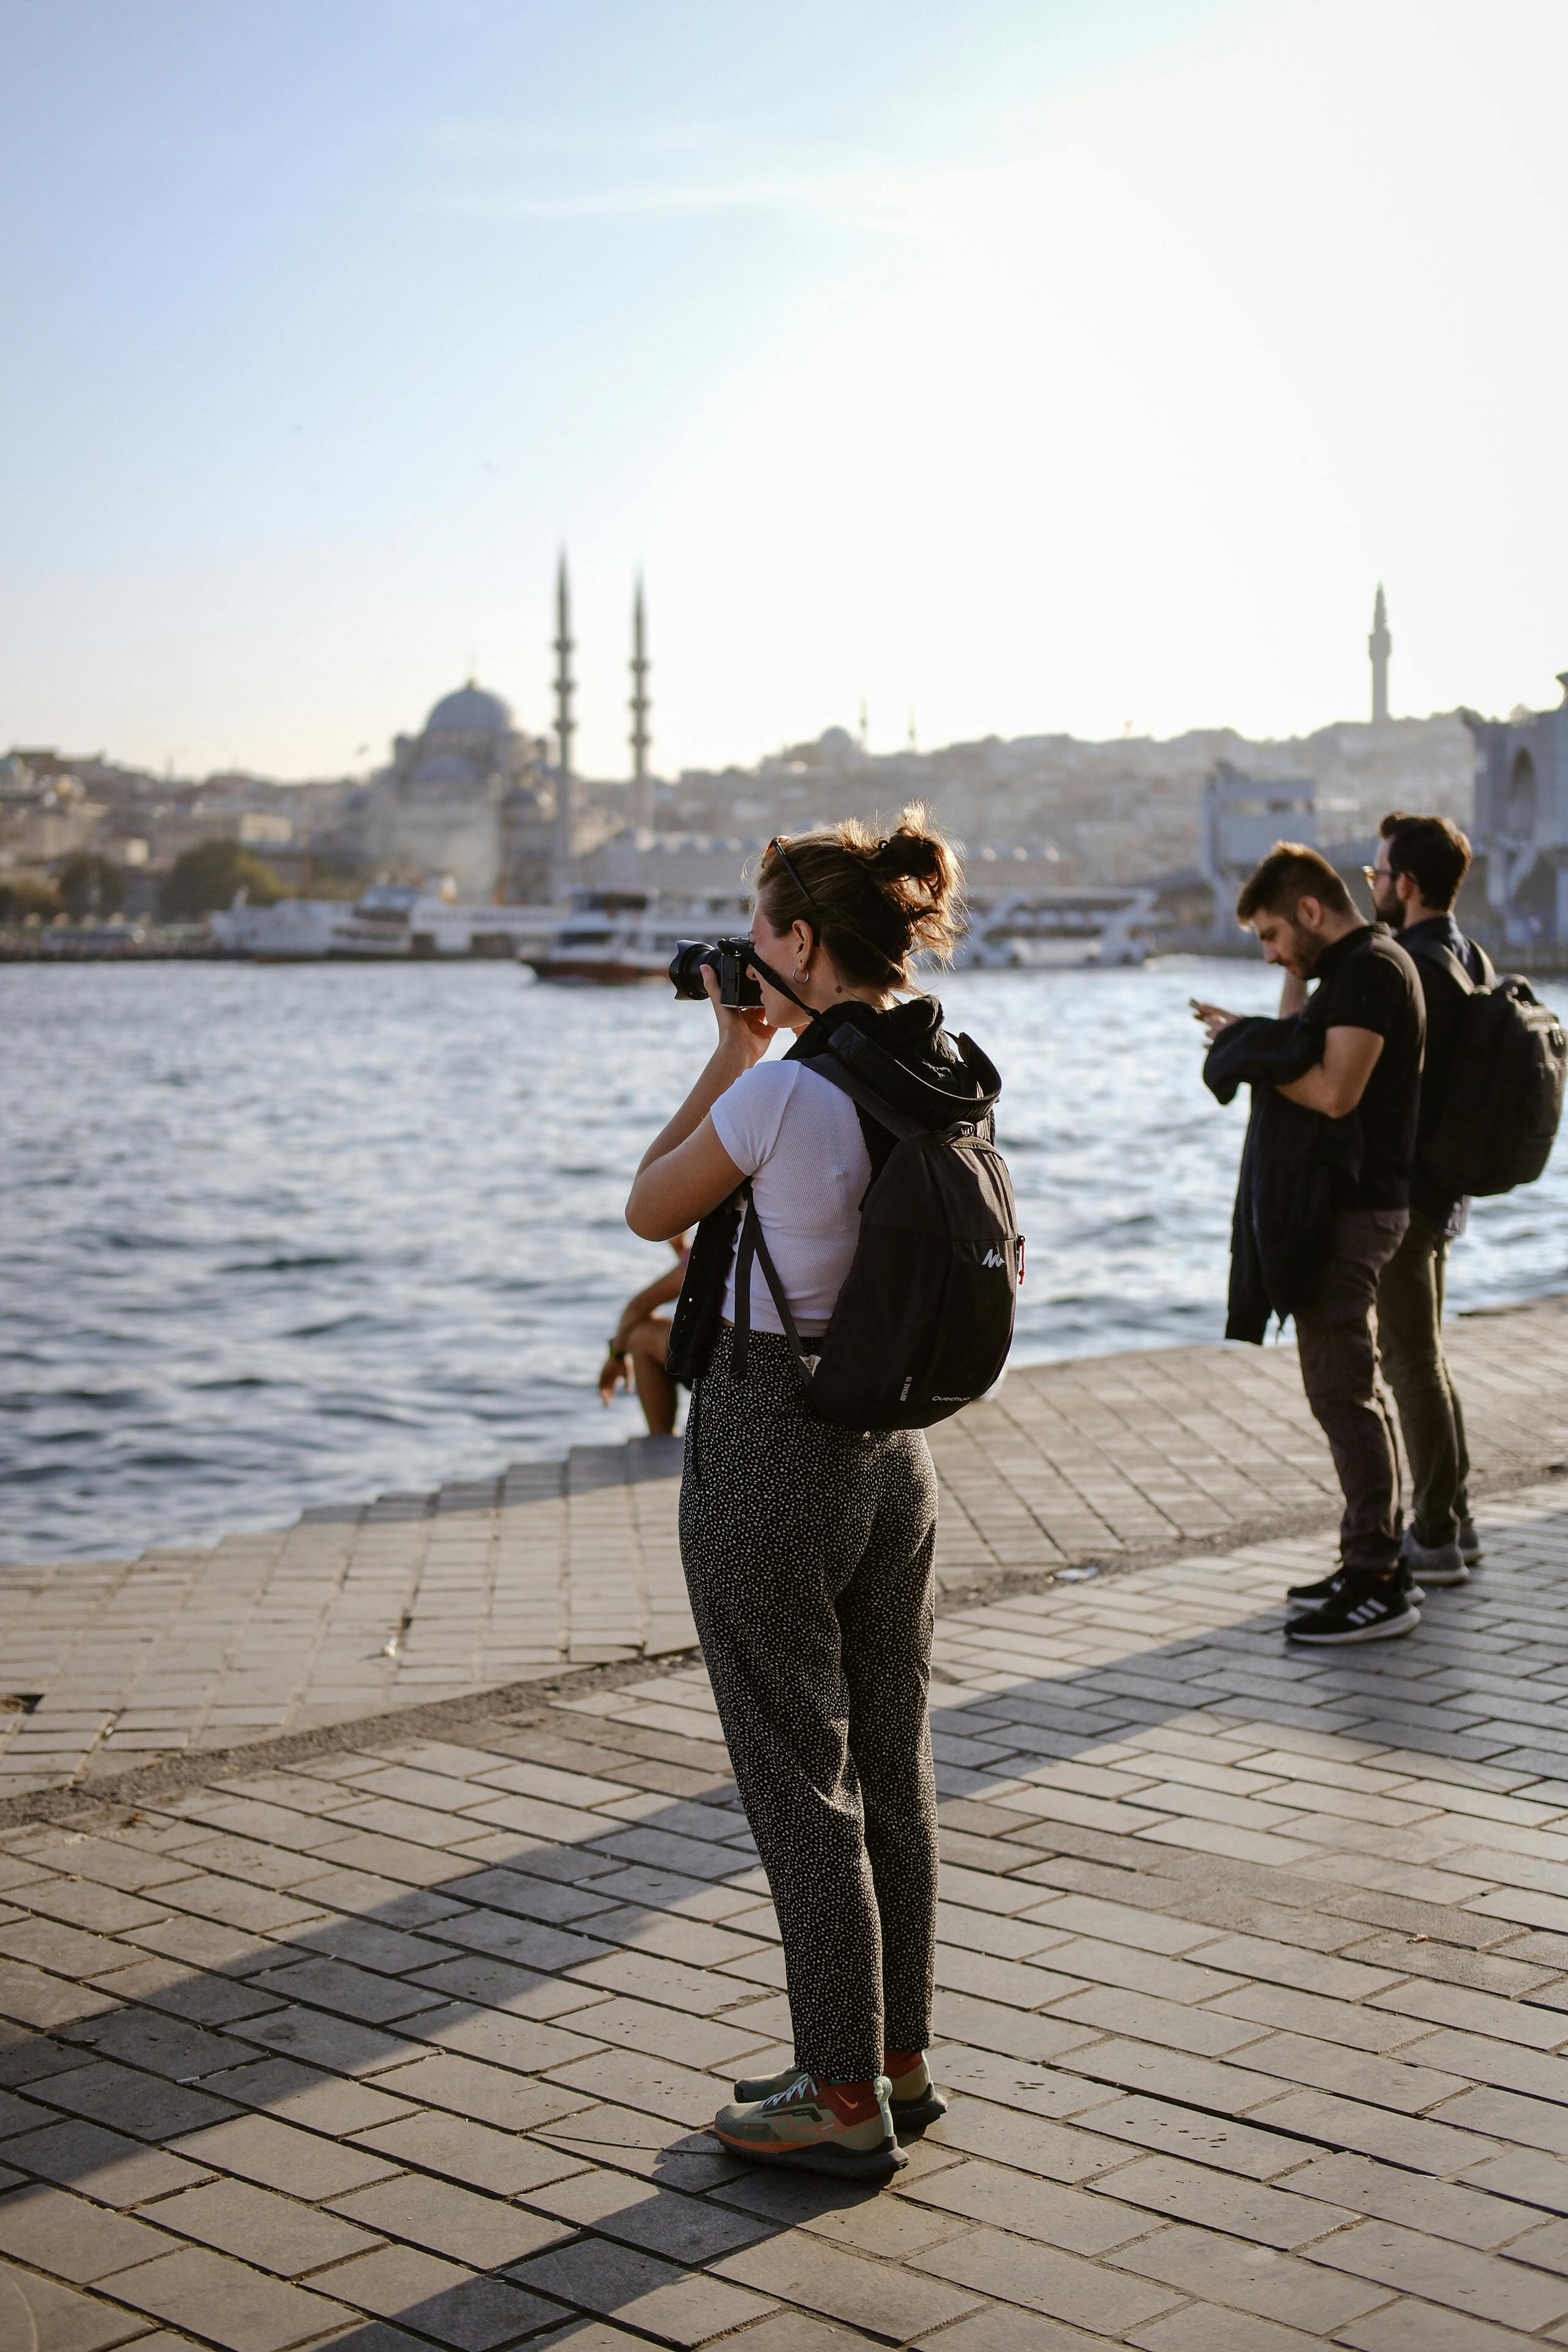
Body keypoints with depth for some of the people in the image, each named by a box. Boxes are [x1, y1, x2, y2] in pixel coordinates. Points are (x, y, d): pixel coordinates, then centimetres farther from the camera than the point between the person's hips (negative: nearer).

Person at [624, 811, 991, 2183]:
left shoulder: (785, 1091, -20)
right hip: (894, 1449, 8)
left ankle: (844, 2102, 13)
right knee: (892, 1766, 16)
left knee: (799, 1781, 3)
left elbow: (650, 1209, -5)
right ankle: (898, 2061, 29)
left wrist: (731, 1052, -1)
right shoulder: (945, 1082, 3)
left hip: (766, 1447, -8)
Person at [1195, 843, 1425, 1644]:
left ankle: (1379, 1588, -4)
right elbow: (1301, 1055, 15)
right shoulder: (1354, 965, 17)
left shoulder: (1371, 967, -16)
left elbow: (1334, 1092, -24)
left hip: (1353, 1209, -11)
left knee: (1343, 1393, -8)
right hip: (1339, 1206, 11)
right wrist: (1297, 974, 11)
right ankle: (1372, 1559, 24)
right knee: (1348, 1390, 16)